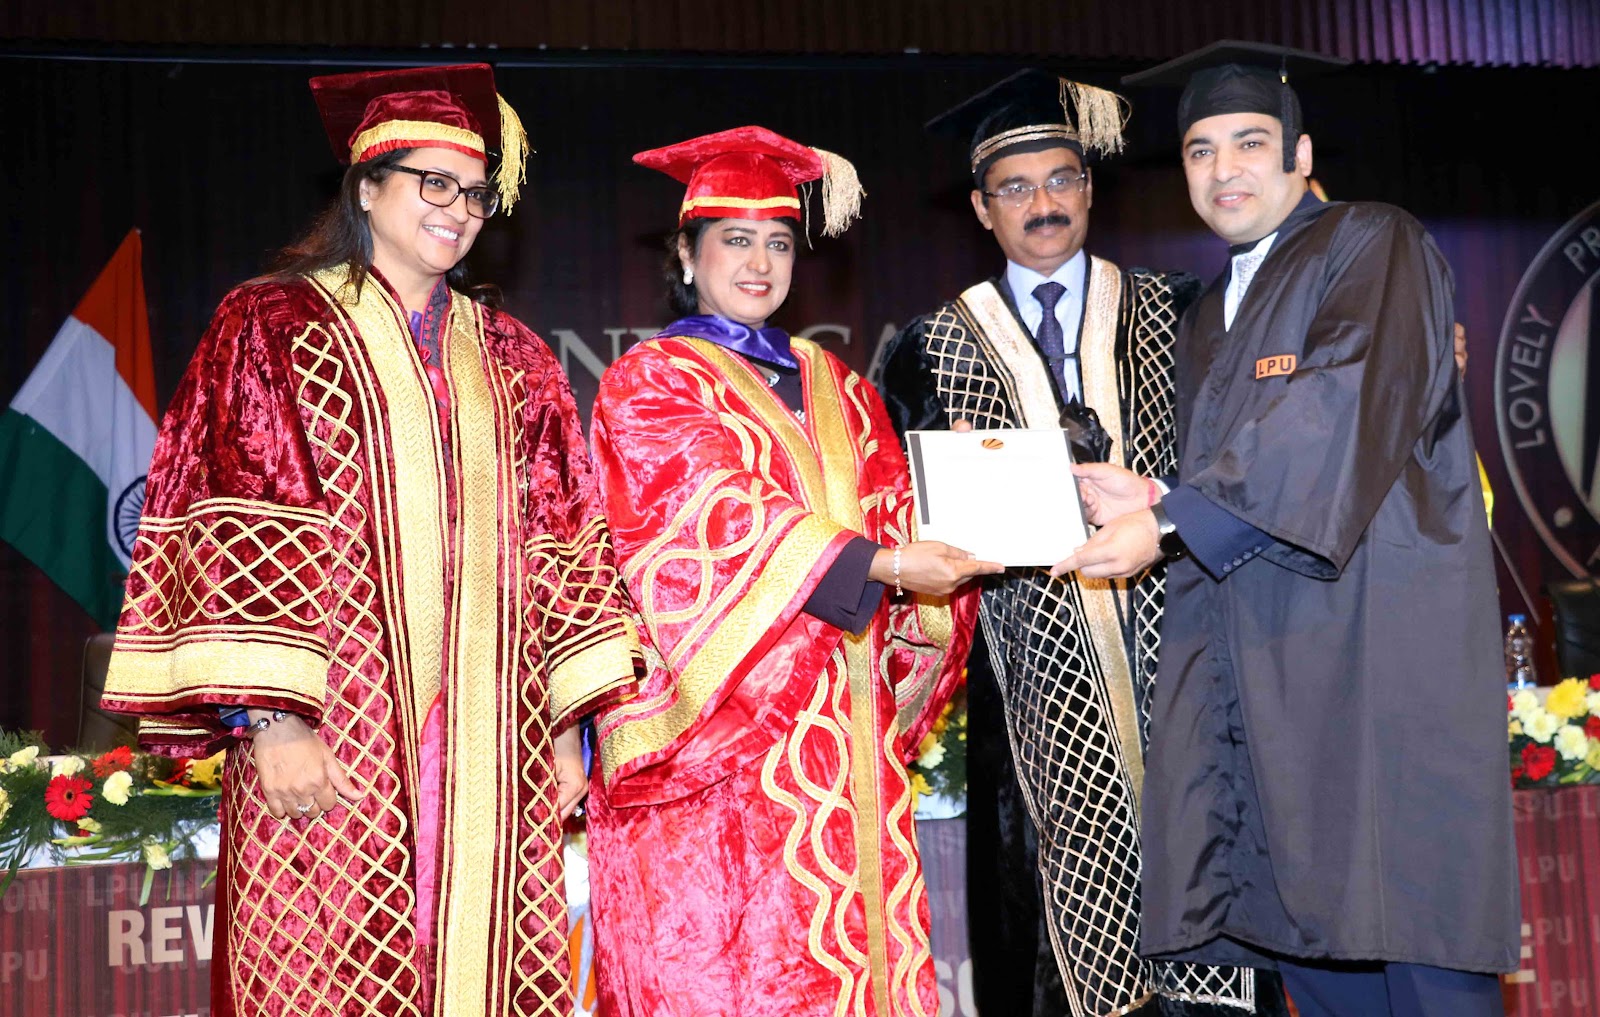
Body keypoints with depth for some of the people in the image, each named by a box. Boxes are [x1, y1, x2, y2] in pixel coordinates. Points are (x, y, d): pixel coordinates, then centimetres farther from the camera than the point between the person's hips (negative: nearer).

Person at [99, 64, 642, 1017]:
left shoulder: (511, 356, 17)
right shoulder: (272, 327, 3)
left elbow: (561, 544, 13)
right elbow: (236, 537, -5)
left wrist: (569, 719, 6)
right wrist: (267, 718, -14)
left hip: (491, 750, 4)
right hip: (333, 745, -4)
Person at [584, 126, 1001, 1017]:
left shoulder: (836, 389, 21)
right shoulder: (648, 383, 3)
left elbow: (891, 511, 14)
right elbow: (722, 520, -12)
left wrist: (930, 579, -9)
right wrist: (880, 564, -23)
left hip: (845, 732, 5)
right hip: (725, 723, -5)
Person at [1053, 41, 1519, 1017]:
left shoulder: (1374, 248, 1)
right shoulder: (1207, 323, 24)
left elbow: (1347, 409, -15)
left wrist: (1172, 517, -18)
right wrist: (1148, 499, -3)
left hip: (1375, 636, -7)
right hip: (1261, 669, 7)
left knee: (1408, 936, -9)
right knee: (1305, 931, 4)